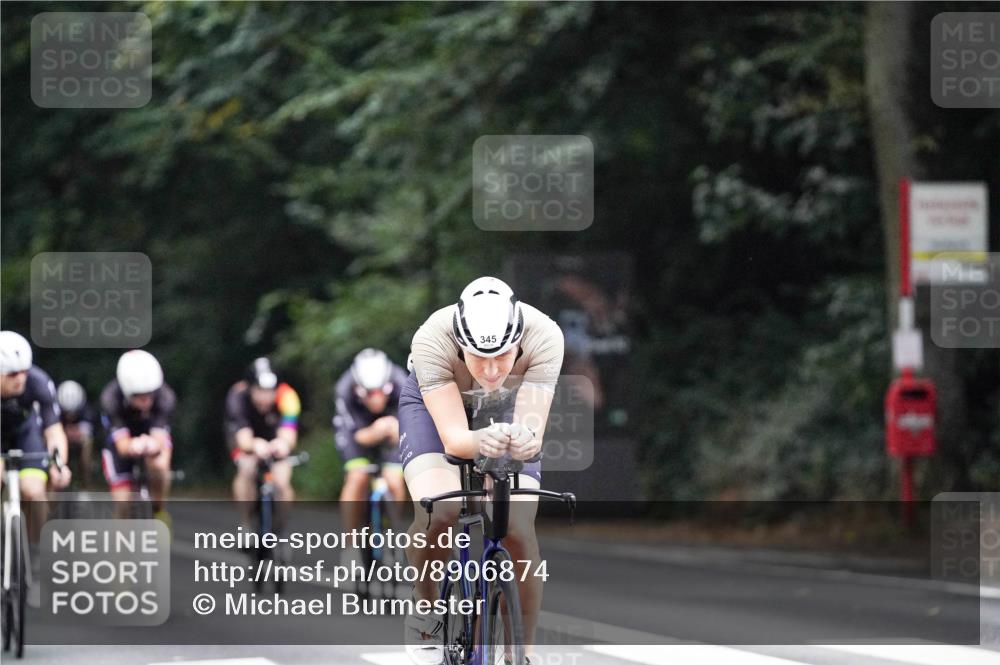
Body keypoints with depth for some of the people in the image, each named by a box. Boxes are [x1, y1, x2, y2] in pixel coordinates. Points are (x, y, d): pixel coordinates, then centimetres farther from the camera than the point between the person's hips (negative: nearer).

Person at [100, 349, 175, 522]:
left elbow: (160, 438, -42)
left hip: (153, 436, 0)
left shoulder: (165, 397, -34)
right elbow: (122, 444, -40)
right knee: (122, 504, -7)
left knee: (159, 465, -34)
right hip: (124, 439, 0)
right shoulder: (111, 398, -36)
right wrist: (132, 446, -64)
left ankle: (159, 513, -11)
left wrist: (153, 444, -67)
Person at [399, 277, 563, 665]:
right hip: (434, 405, -1)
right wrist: (480, 442, -62)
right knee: (439, 513, -29)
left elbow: (532, 428, -37)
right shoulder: (432, 341, -38)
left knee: (518, 531, -19)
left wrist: (524, 441, -61)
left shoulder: (544, 337, -36)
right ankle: (426, 608, -1)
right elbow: (453, 437, -40)